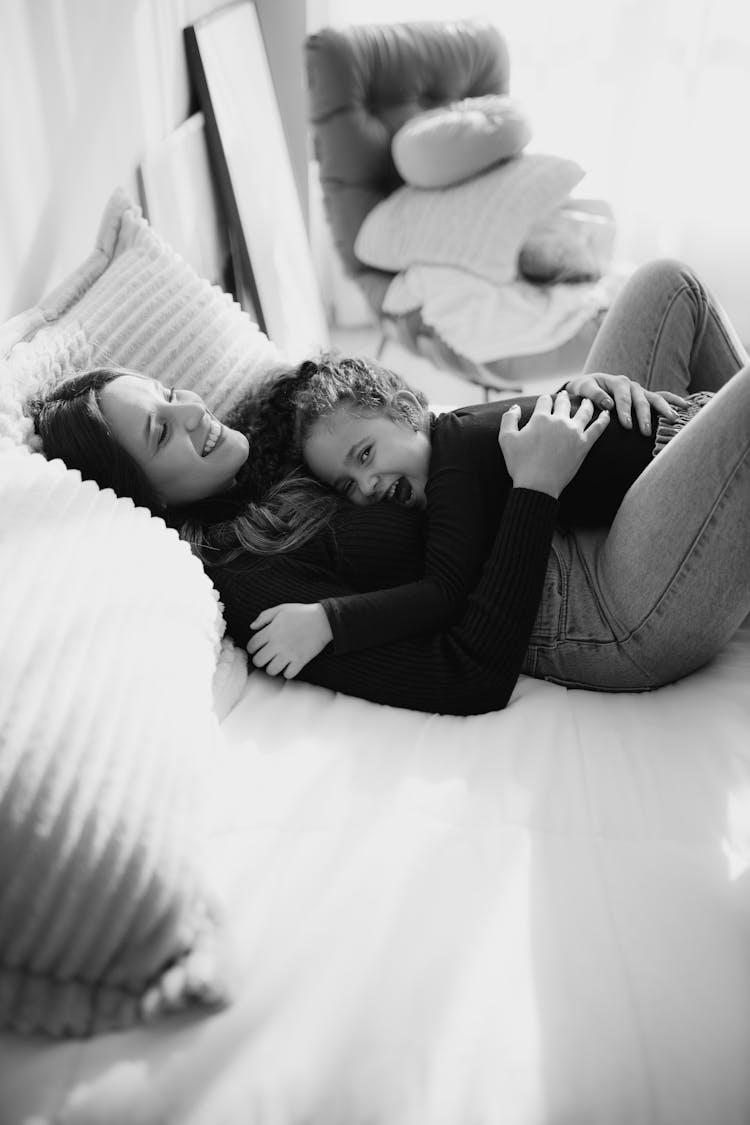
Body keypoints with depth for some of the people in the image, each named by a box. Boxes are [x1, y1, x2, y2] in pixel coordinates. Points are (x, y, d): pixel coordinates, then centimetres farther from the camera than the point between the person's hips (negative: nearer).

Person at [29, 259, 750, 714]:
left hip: (583, 527, 9)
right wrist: (535, 487, -25)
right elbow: (471, 681, -27)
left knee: (668, 288, 16)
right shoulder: (242, 579, -21)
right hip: (621, 618, -9)